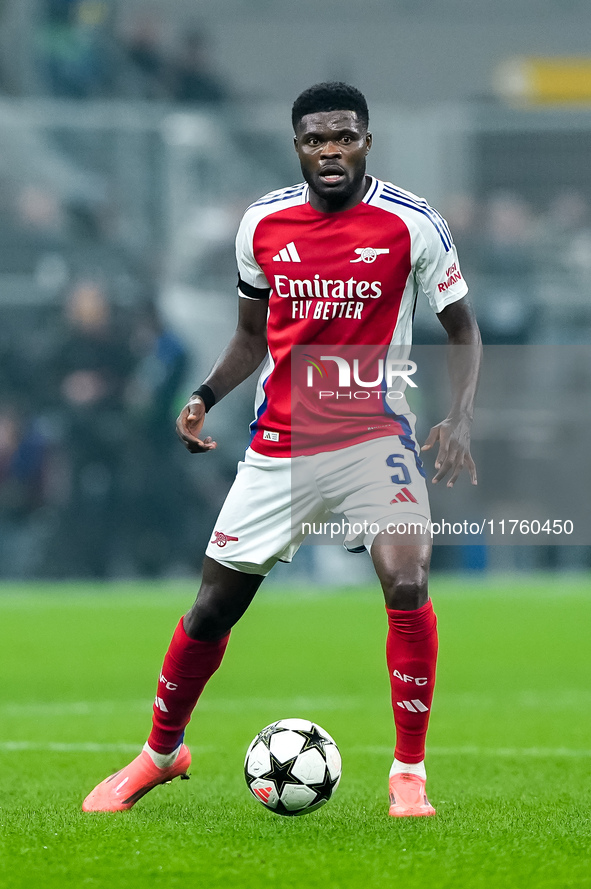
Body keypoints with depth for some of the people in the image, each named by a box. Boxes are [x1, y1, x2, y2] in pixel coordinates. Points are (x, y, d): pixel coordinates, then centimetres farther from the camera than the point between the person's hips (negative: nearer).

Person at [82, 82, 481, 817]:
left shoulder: (412, 224, -8)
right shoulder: (263, 223, 1)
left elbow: (462, 328, 1)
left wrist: (459, 417, -15)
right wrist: (205, 395, -1)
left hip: (375, 437, -3)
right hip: (279, 446, 3)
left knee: (407, 586, -23)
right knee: (214, 605, 7)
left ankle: (409, 773, -8)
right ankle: (160, 753, 30)